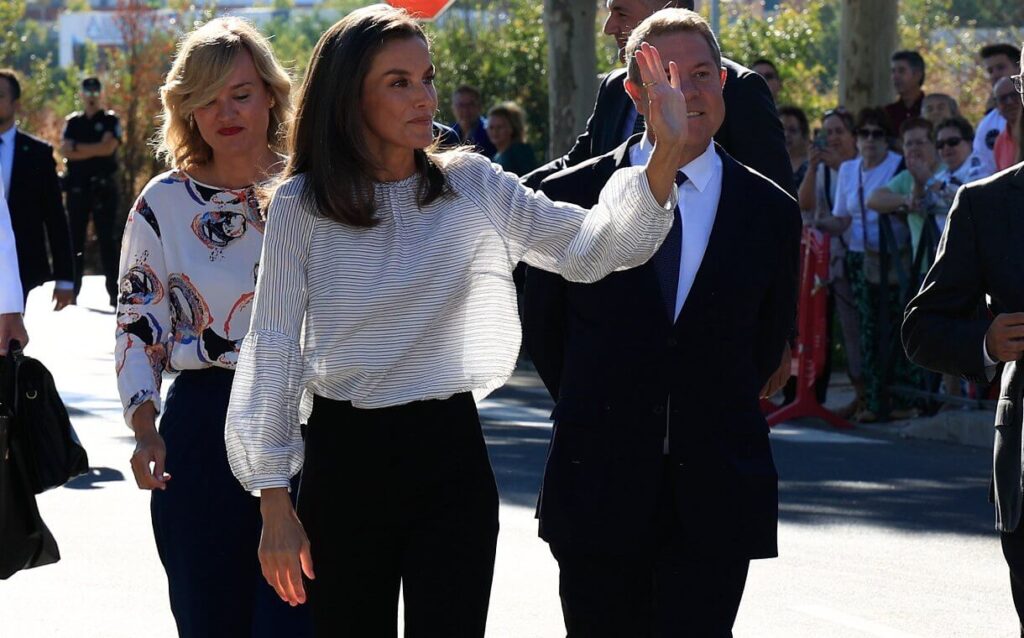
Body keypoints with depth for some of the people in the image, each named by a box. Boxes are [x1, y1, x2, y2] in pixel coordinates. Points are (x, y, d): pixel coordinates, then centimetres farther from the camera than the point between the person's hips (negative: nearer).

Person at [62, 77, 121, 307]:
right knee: (75, 237, 5)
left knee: (106, 237, -6)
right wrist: (96, 150, -11)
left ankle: (114, 291, -7)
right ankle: (72, 289, 10)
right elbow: (65, 151, -1)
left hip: (103, 187, -3)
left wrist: (78, 147, -8)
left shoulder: (111, 121, 5)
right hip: (77, 187, 3)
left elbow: (108, 146, -11)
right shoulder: (73, 122, 13)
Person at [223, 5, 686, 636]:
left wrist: (668, 152, -20)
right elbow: (275, 350, -1)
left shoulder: (471, 186, 2)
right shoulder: (301, 205, -3)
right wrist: (275, 506, -3)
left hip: (448, 457, 1)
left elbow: (592, 247, -5)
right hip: (344, 459, 0)